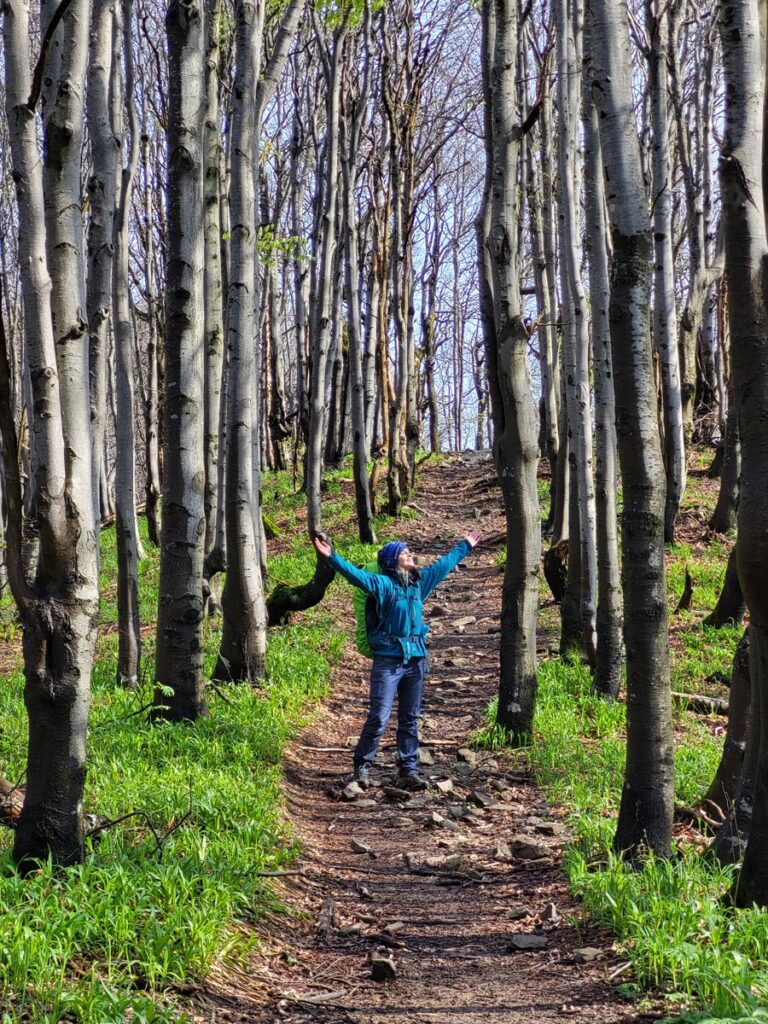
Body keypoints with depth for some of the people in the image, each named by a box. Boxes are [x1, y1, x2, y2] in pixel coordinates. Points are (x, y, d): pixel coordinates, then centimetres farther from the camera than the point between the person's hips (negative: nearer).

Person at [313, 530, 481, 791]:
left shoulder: (420, 582, 12)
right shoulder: (383, 583, -6)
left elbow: (444, 564, 26)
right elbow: (355, 573, -21)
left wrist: (465, 546, 37)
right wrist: (332, 557, -36)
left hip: (416, 659, 6)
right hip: (388, 660, -6)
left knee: (410, 719, 10)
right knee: (379, 718, -7)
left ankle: (408, 771, 17)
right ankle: (362, 767, 7)